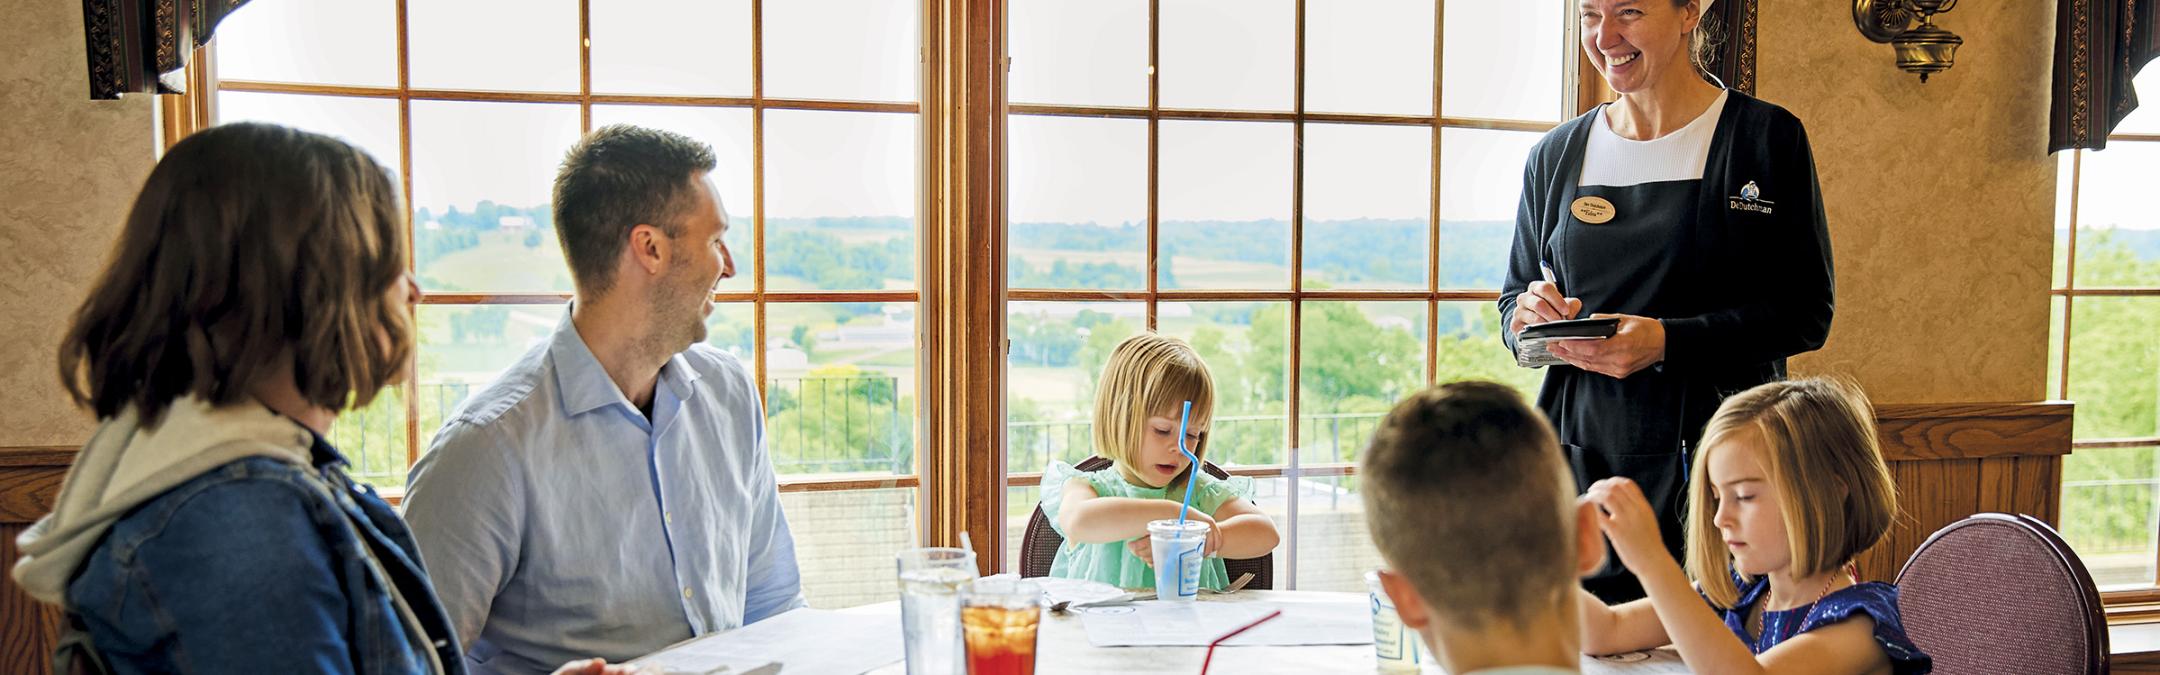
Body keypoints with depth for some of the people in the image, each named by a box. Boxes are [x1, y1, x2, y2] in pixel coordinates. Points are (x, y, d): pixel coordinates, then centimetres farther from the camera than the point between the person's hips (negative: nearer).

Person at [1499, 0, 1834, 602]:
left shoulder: (1768, 137, -1)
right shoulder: (1556, 155, 10)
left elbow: (1806, 312, -4)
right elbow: (1514, 292, 17)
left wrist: (1667, 342, -18)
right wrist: (1526, 318, -6)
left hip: (1714, 457, -3)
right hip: (1579, 457, 3)